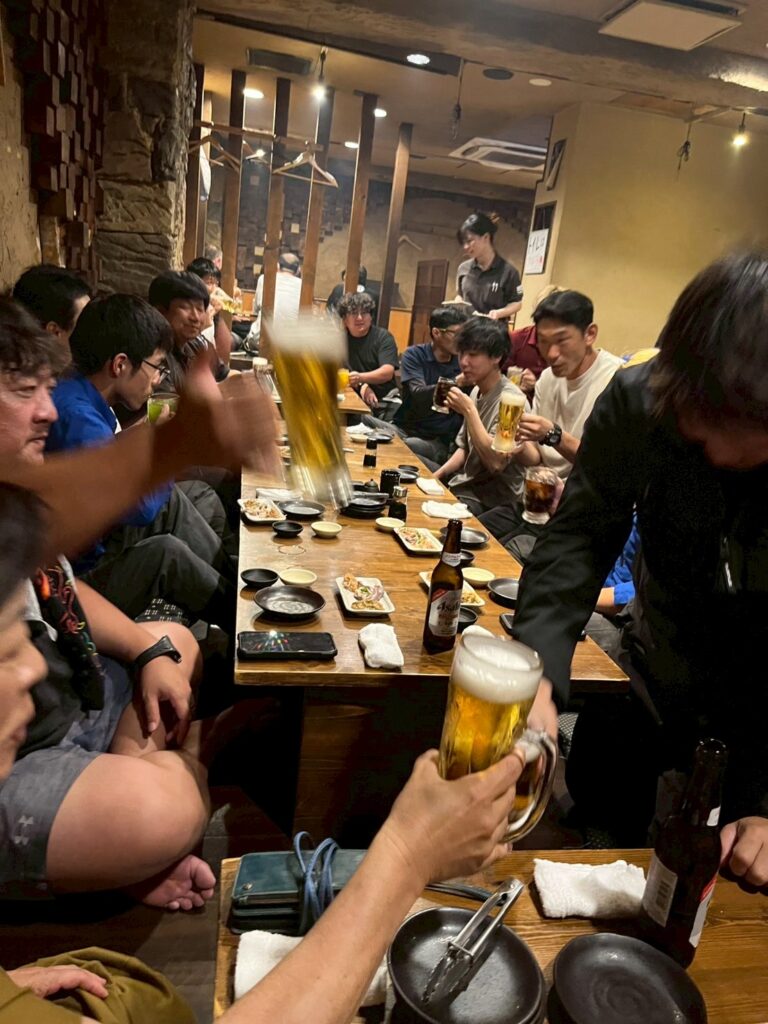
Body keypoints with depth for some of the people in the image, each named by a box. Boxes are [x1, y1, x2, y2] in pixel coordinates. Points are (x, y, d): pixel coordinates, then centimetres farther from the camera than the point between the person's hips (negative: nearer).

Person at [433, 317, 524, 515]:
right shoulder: (476, 391, 9)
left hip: (489, 501, -8)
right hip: (461, 487, 8)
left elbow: (496, 462, -26)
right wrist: (437, 475, 3)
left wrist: (469, 410, -23)